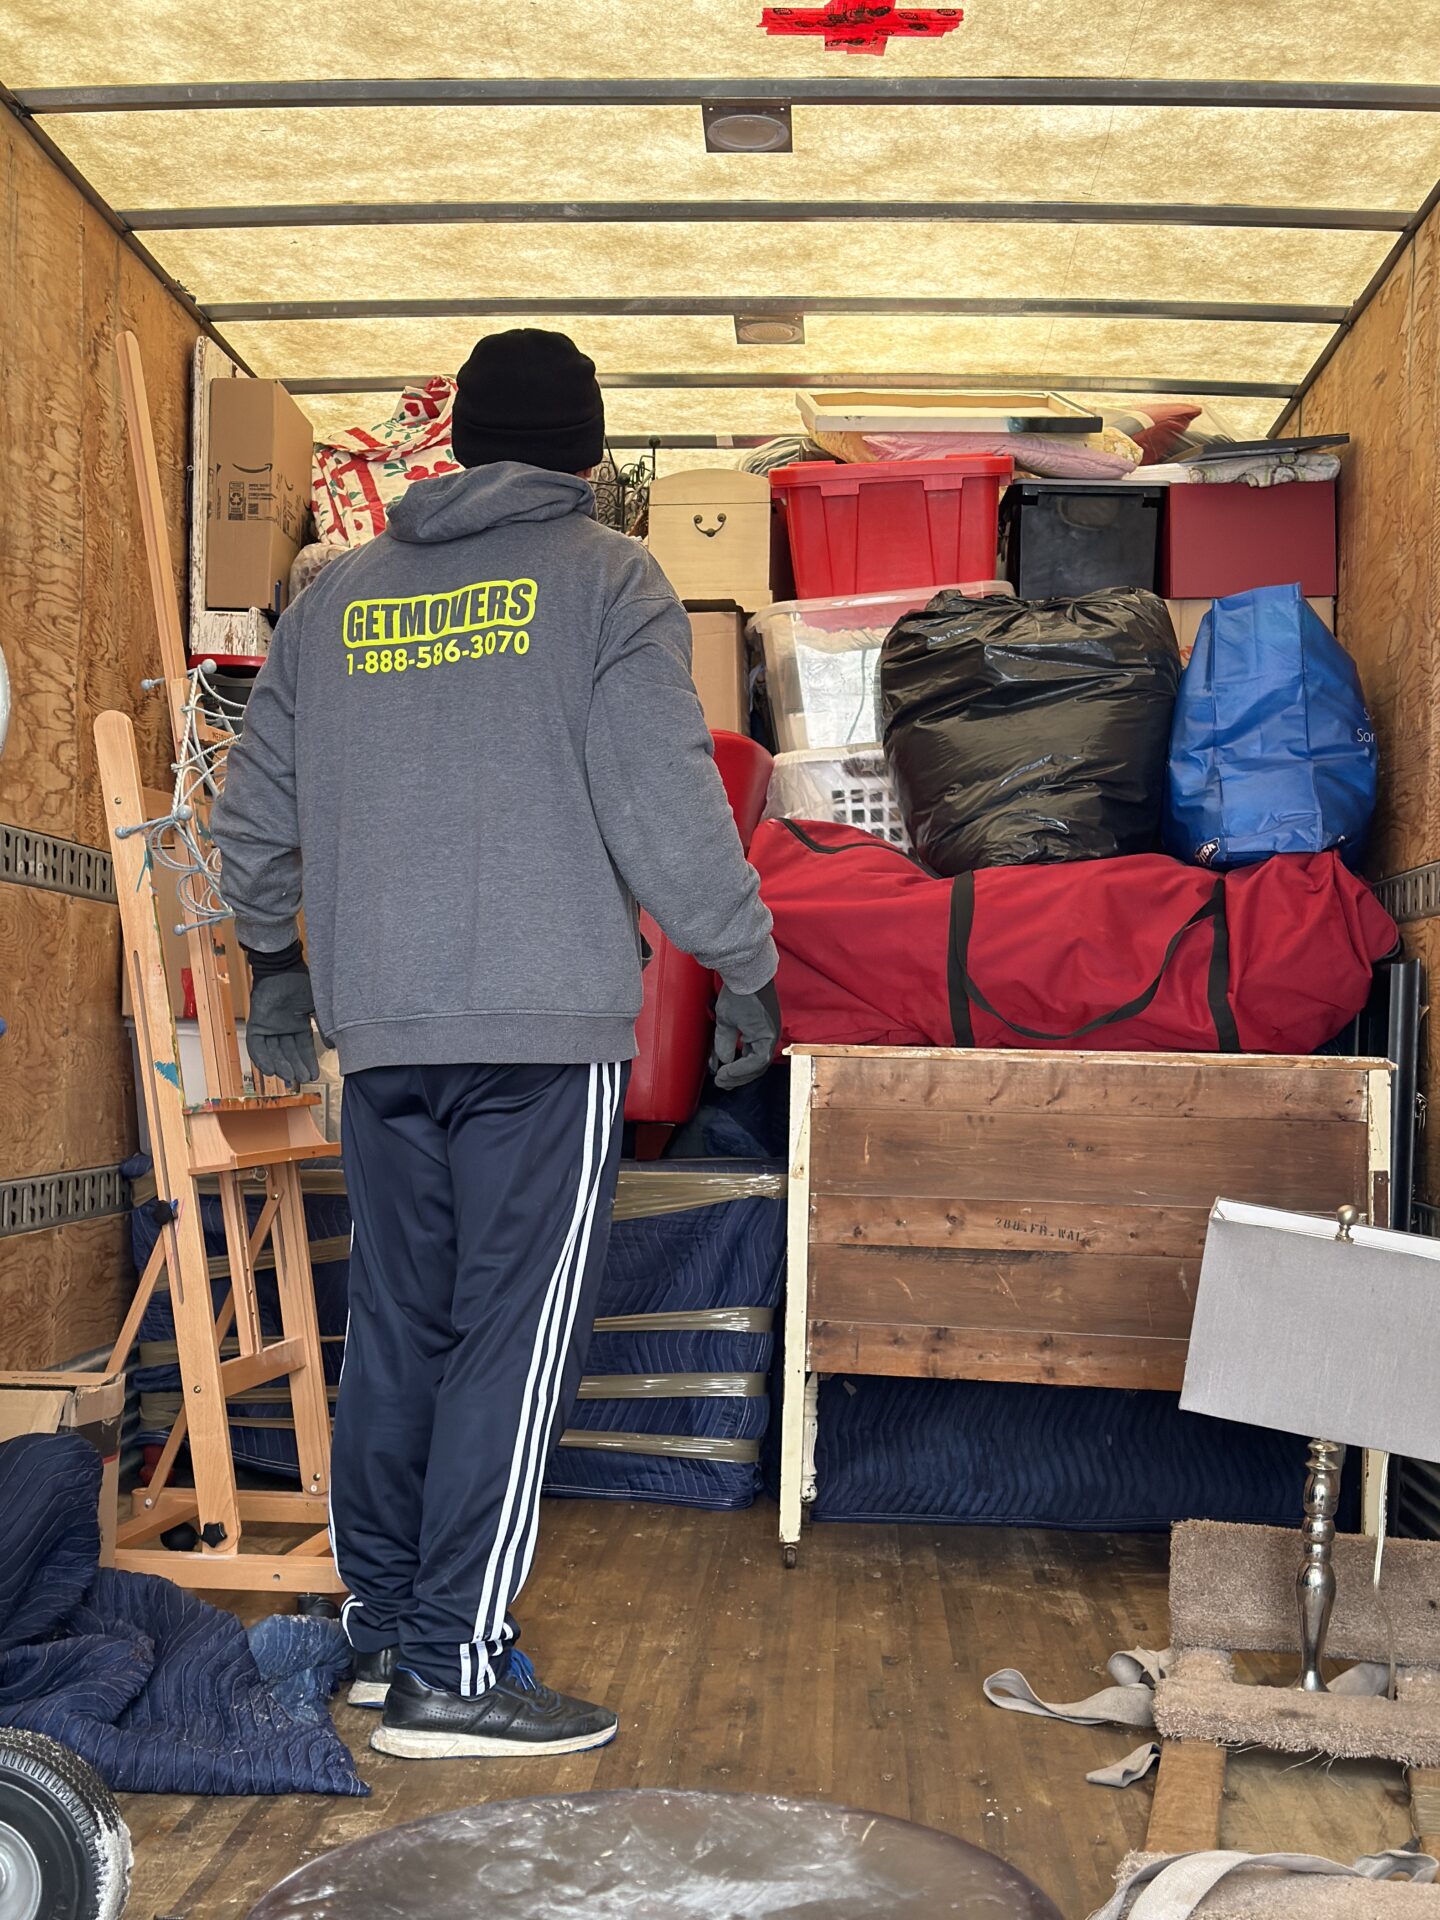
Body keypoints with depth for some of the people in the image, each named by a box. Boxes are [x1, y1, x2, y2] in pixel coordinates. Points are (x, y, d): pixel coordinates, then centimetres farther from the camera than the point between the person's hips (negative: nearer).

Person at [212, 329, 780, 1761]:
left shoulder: (335, 596, 14)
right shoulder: (607, 580, -1)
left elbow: (252, 812, 18)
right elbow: (667, 807, -9)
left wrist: (275, 961, 32)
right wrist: (746, 971, 1)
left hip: (379, 1034, 6)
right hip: (548, 1027, -5)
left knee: (396, 1332, 13)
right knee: (514, 1343, 0)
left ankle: (381, 1629, 24)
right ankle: (452, 1671, 4)